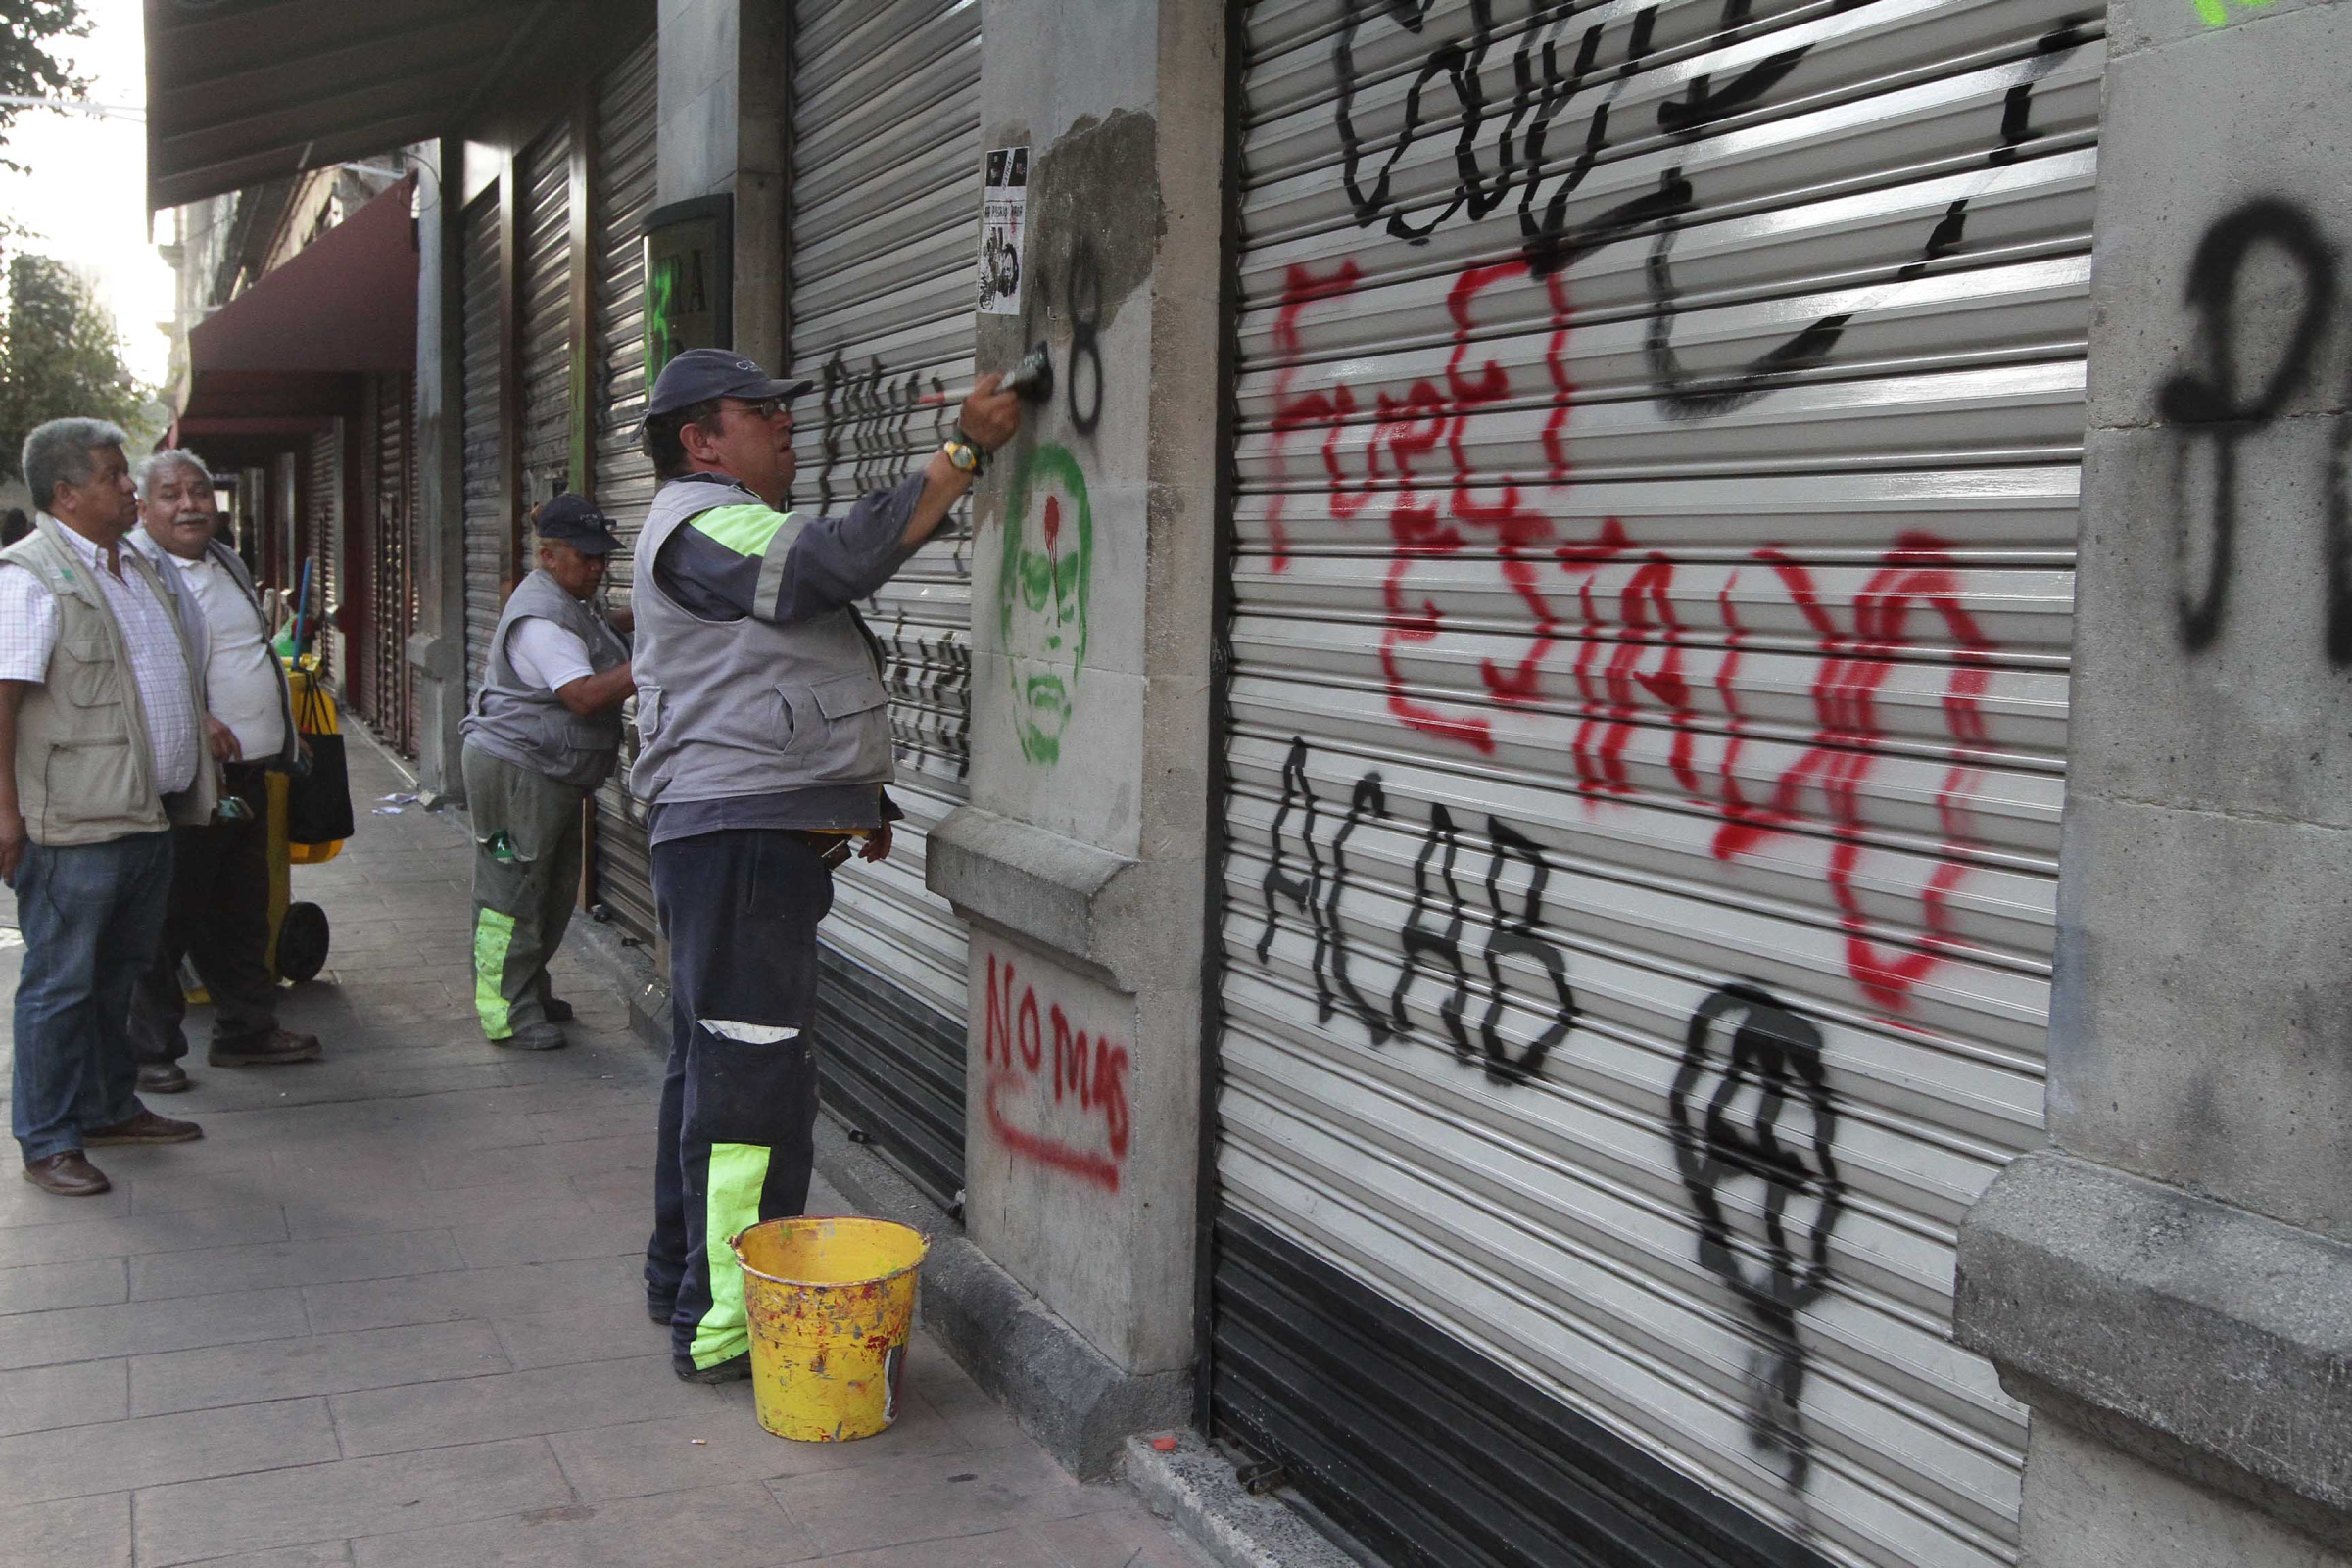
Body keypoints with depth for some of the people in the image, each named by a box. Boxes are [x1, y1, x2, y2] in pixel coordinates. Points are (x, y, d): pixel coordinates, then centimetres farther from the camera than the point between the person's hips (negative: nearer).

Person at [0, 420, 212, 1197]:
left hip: (148, 812, 9)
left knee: (120, 972, 18)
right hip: (76, 821, -8)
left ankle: (109, 1107, 31)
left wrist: (194, 769, 23)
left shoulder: (134, 566, 16)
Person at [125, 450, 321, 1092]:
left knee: (244, 912, 17)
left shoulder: (225, 560, 15)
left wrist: (284, 730, 24)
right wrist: (195, 721, -29)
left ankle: (247, 1029, 29)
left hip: (248, 773, 9)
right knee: (170, 918, 0)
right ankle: (150, 1049, 11)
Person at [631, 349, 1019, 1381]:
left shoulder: (730, 530, 24)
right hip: (737, 842, -12)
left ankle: (684, 1278, 28)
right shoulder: (701, 530, -12)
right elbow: (846, 556, -27)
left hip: (753, 840, 12)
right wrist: (966, 449, -23)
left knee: (712, 1066, 17)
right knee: (750, 1079, -10)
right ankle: (724, 1326, -6)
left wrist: (853, 797, 26)